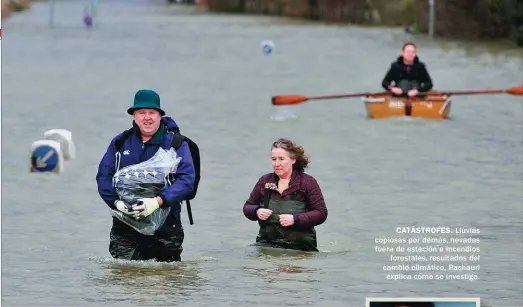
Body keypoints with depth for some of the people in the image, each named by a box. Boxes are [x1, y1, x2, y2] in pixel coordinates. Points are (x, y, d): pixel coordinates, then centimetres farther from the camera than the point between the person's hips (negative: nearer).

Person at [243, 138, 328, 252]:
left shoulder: (307, 182, 1)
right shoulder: (265, 181, 13)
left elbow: (321, 213, -3)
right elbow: (247, 207, 21)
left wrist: (295, 219, -16)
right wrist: (257, 212, -3)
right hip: (267, 244, 3)